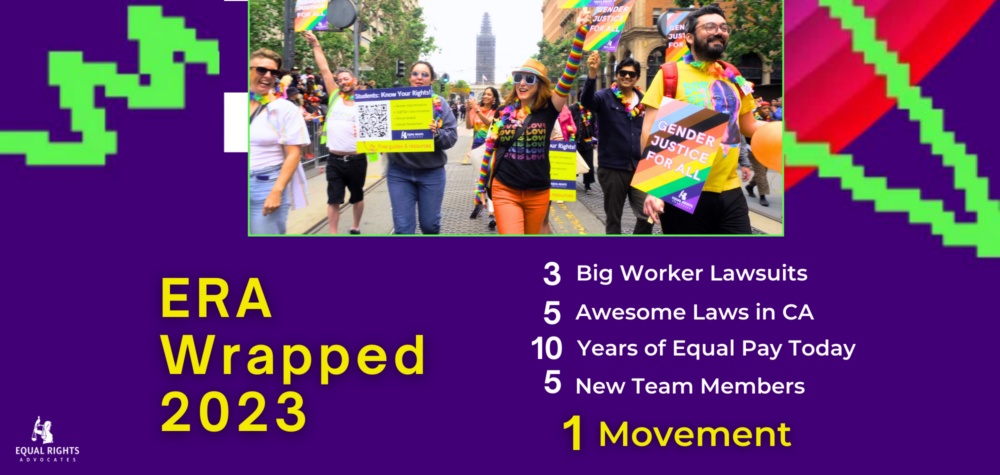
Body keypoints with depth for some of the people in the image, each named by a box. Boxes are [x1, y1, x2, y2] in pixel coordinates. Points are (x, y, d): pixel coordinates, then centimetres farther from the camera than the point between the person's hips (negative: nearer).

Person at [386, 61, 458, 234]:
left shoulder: (439, 104, 1)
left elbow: (452, 136, -6)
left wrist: (437, 133, -25)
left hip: (431, 172, 0)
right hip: (400, 172, 0)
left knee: (430, 224, 11)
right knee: (403, 227, -3)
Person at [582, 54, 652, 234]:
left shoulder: (643, 101, 9)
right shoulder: (605, 97, -5)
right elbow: (587, 100, -28)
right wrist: (593, 72, -44)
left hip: (638, 168, 4)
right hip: (612, 168, -3)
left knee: (647, 216, 0)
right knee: (613, 218, 7)